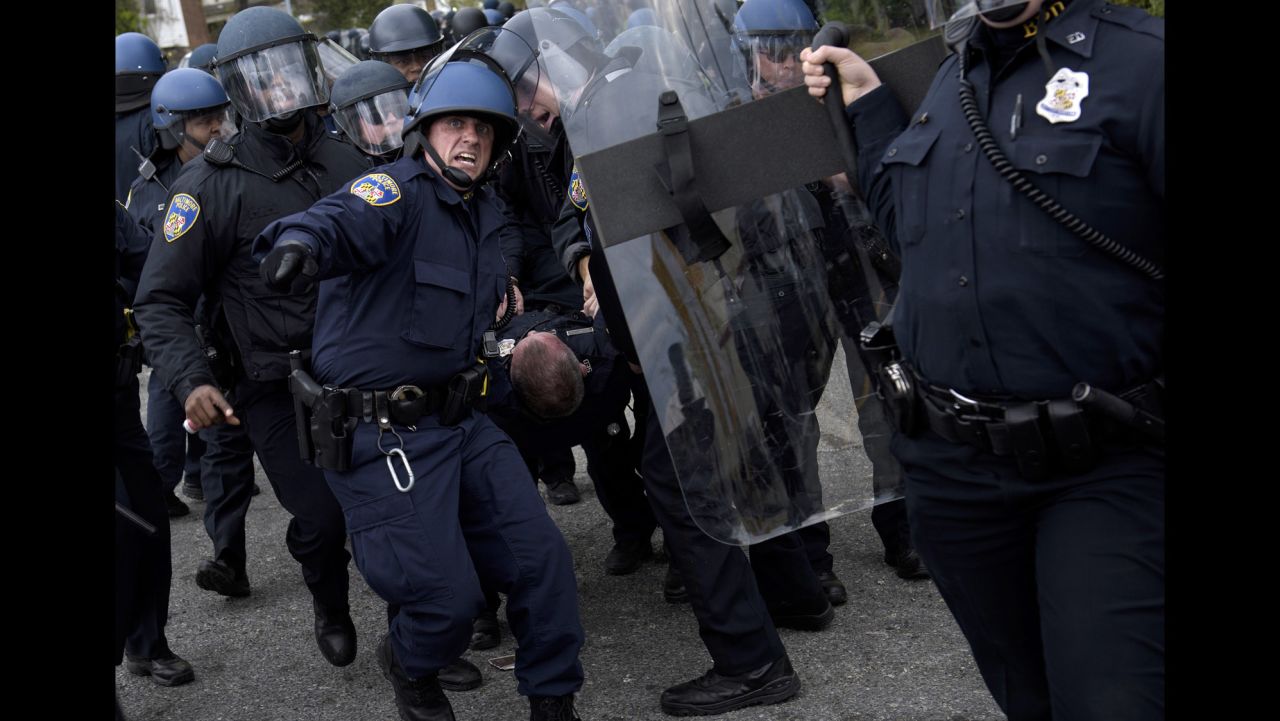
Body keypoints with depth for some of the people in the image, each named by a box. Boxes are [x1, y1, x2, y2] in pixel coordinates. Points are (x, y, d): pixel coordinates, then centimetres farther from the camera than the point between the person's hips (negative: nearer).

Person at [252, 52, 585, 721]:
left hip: (461, 422, 8)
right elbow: (341, 220, -40)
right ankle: (408, 666, 27)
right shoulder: (396, 192, -15)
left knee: (542, 559, 4)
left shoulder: (484, 211, 11)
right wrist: (300, 241, -60)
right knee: (449, 601, -8)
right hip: (382, 438, -8)